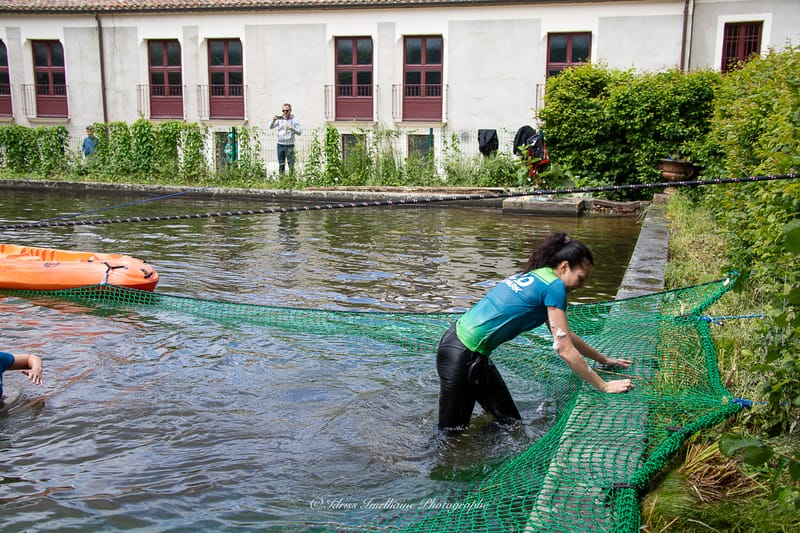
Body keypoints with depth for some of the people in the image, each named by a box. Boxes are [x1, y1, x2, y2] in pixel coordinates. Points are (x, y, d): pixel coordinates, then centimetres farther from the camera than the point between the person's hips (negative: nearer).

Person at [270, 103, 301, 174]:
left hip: (290, 145, -2)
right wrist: (273, 120, -21)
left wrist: (291, 128, -22)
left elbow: (299, 132, -4)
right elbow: (271, 127, -1)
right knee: (281, 165, 7)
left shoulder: (294, 120, 0)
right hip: (280, 145, 2)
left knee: (291, 165, -1)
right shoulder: (280, 119, 5)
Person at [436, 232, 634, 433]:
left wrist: (604, 360, 28)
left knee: (510, 422, 16)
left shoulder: (534, 276, 13)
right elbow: (565, 350, -13)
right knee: (451, 433, 4)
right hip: (461, 354, -9)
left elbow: (564, 335, 23)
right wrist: (604, 386, -6)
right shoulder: (554, 286, -13)